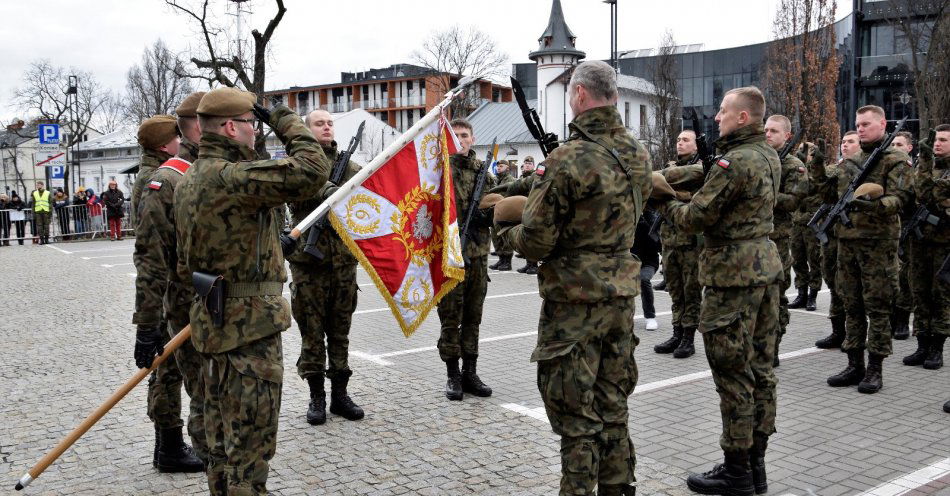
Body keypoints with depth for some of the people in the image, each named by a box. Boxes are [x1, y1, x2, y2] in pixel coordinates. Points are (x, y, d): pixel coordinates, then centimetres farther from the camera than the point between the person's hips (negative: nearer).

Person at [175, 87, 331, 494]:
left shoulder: (188, 181, 11)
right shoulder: (232, 177, -20)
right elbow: (313, 171, -27)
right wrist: (284, 120, -12)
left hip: (212, 319, 10)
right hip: (250, 324, -10)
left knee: (222, 433, 19)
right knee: (251, 442, 0)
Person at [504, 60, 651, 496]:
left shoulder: (567, 160, -19)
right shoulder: (638, 154, 3)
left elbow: (535, 242, -16)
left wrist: (508, 230, 4)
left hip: (574, 300, -7)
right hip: (621, 294, 7)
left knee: (575, 412, 4)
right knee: (613, 404, 18)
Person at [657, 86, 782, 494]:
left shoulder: (733, 162, -17)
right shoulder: (769, 156, 12)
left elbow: (696, 218, -16)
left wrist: (667, 205, 4)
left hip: (733, 275, -9)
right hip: (765, 265, 10)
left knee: (733, 374, -1)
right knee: (760, 368, 13)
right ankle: (756, 463, 23)